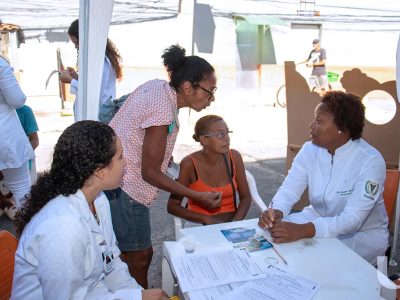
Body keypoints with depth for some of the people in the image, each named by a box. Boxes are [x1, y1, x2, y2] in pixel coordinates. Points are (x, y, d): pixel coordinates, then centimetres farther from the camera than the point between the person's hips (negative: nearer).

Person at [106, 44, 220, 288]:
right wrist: (199, 197, -14)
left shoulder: (157, 86, 0)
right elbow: (151, 173, -20)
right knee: (140, 258, 4)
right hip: (122, 188, -9)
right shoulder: (163, 111, -25)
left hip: (116, 181, 9)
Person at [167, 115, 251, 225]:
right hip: (200, 226, -2)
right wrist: (208, 220, -17)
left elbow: (246, 197, 5)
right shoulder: (190, 163, -13)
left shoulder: (234, 157, -4)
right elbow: (173, 206, -8)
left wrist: (235, 222, -12)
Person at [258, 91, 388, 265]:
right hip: (319, 220, 5)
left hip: (362, 233, -4)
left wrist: (302, 230, -46)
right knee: (276, 230, -14)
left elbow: (352, 219, -31)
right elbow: (289, 190, -9)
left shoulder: (370, 161, -24)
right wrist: (276, 212, -33)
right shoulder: (309, 150, -8)